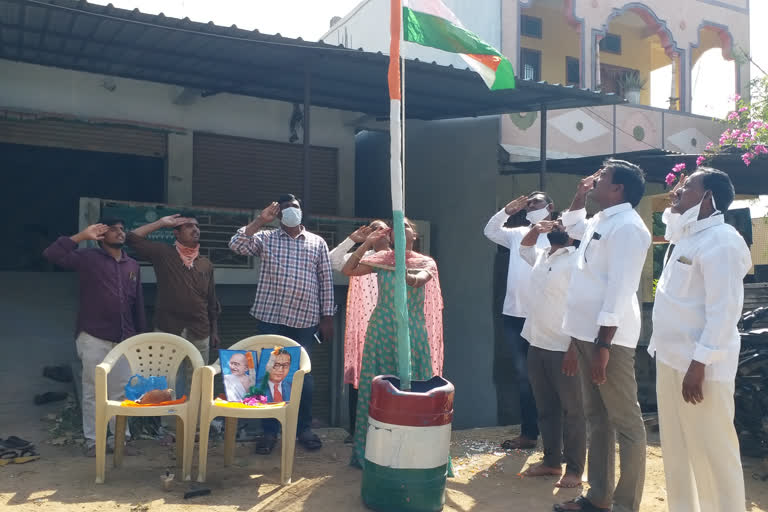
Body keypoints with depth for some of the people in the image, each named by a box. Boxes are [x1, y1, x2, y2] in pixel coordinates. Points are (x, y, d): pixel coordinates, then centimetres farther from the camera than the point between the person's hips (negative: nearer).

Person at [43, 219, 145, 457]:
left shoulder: (132, 265, 13)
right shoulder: (88, 258, -1)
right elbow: (51, 254, -14)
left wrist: (140, 334, 12)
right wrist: (82, 236, -16)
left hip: (124, 339, 4)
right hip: (94, 338, -4)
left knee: (122, 391, 8)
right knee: (93, 391, 3)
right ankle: (92, 440, 12)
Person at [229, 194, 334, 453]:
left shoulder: (317, 243, 8)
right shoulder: (266, 238, 6)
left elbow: (326, 281, 7)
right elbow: (236, 245, -11)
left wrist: (327, 317, 3)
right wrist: (260, 220, -12)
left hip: (305, 320, 1)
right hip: (271, 318, 0)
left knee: (304, 375, 9)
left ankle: (304, 428, 23)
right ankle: (270, 431, 17)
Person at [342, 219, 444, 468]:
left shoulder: (426, 262, 2)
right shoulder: (381, 259, 6)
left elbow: (421, 279, -18)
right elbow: (347, 270, -1)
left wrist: (410, 278, -37)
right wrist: (367, 243, -5)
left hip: (412, 332, -1)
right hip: (381, 329, 1)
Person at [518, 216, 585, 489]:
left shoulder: (577, 260, -11)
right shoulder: (540, 256, 12)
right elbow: (524, 247, 34)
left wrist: (574, 349, -21)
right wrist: (535, 228, 12)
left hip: (563, 349, -7)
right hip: (537, 346, 8)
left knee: (572, 410, 3)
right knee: (546, 408, 15)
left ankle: (574, 469, 13)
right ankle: (551, 461, 27)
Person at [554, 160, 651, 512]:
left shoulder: (627, 226, -14)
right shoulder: (599, 222, 14)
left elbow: (620, 289, -21)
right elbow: (572, 227, 38)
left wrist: (603, 344, -24)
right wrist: (579, 197, 21)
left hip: (609, 337, -10)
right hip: (587, 333, 10)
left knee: (625, 422, 0)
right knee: (596, 417, 16)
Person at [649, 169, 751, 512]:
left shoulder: (721, 241, -15)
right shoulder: (685, 237, 12)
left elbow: (724, 309, -20)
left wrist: (699, 365, -21)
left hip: (699, 364, -9)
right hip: (671, 358, 9)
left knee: (712, 451, 2)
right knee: (676, 448, 17)